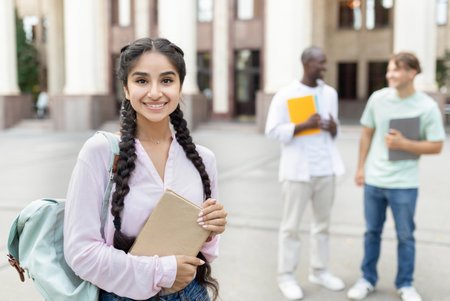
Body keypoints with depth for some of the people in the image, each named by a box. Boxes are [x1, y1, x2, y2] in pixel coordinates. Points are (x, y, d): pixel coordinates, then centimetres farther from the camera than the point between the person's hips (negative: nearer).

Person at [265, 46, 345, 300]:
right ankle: (286, 276, 14)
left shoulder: (330, 93, 10)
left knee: (323, 221, 12)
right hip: (298, 169, -5)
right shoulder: (285, 95, -6)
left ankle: (319, 270, 26)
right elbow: (273, 131, -10)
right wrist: (305, 125, -19)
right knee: (292, 225, 2)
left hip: (326, 167, 5)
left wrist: (333, 128, -6)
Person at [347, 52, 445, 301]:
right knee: (372, 232, 14)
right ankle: (368, 279, 30)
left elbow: (436, 146, -6)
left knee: (405, 235, 10)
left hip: (404, 184, -2)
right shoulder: (378, 98, -2)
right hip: (373, 180, 2)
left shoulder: (427, 107, -9)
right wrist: (360, 167, 7)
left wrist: (403, 144, -18)